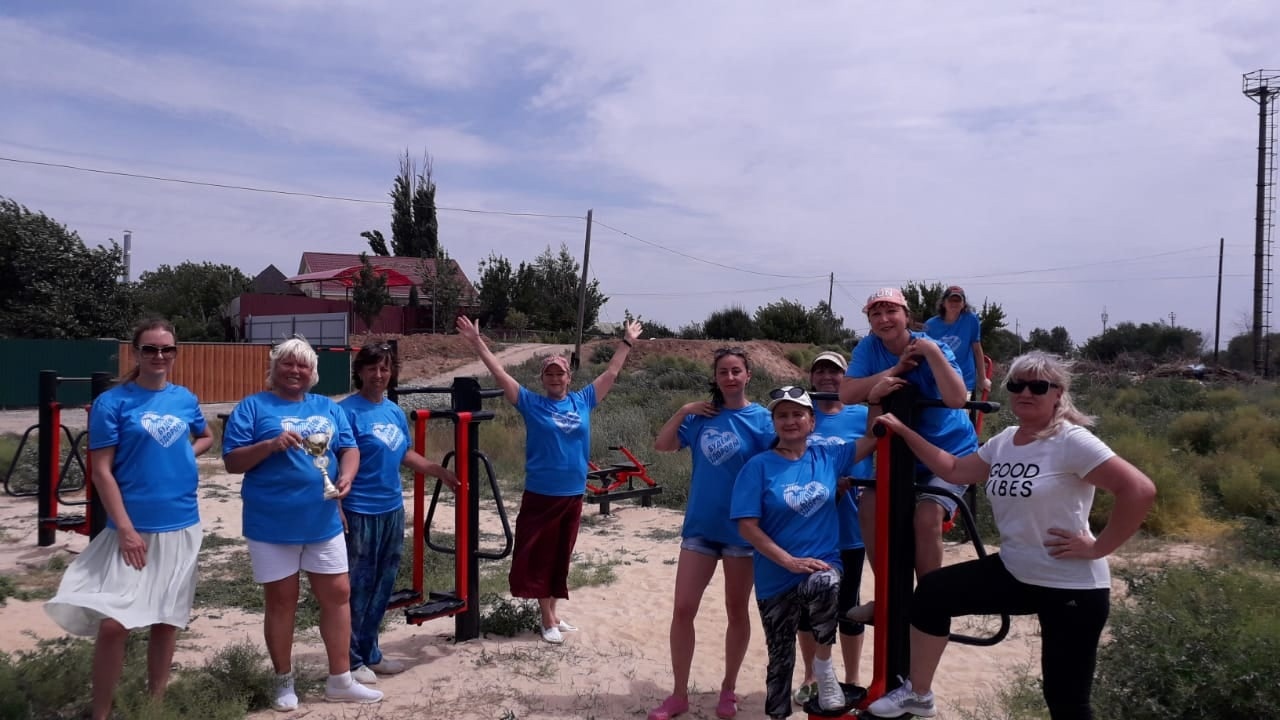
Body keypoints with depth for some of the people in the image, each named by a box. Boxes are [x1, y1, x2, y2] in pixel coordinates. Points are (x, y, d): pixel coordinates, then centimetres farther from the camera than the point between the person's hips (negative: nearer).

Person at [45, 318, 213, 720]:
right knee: (113, 623, -8)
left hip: (181, 527, 4)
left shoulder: (186, 399, 5)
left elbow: (206, 437, 25)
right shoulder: (112, 402, -7)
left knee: (167, 620, 12)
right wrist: (125, 529, -15)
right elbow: (101, 471, -9)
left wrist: (185, 455, 3)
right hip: (132, 529, -4)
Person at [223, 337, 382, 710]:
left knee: (338, 594, 7)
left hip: (323, 521, 4)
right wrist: (270, 445, -22)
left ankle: (340, 680, 20)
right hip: (272, 524, -4)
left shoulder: (328, 407, 11)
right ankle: (284, 682, 24)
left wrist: (346, 476, -12)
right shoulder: (253, 406, -1)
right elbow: (231, 461, -6)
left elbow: (349, 448, 8)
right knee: (281, 601, 7)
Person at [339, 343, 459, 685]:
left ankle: (370, 653, 28)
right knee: (356, 587, 2)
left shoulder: (395, 412, 9)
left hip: (392, 509, 7)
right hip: (359, 511, -7)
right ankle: (351, 660, 16)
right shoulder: (347, 410, -12)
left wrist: (440, 471, 18)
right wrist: (336, 506, -19)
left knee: (382, 585, 15)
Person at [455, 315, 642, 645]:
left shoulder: (583, 401, 5)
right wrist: (477, 342, -13)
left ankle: (552, 613, 28)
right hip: (540, 495, -3)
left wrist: (627, 342, 20)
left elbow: (611, 373, 14)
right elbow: (500, 375, -7)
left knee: (560, 558, 14)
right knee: (539, 558, 2)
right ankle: (548, 620, 14)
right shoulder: (532, 403, -3)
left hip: (573, 495, 3)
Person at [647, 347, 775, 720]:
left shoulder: (761, 420, -7)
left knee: (737, 611, 11)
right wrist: (683, 411, -8)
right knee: (683, 609, 2)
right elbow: (661, 445, 3)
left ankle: (728, 689, 29)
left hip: (741, 529, -2)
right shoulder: (702, 416, 2)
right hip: (700, 525, 3)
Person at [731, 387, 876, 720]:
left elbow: (873, 439, 2)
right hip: (776, 577, 0)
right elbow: (748, 526, -12)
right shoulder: (759, 466, -9)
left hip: (823, 563, 1)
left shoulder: (828, 456, 1)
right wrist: (790, 561, -20)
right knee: (780, 657, 10)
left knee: (824, 585, -36)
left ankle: (823, 665, -12)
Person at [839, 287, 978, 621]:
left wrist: (932, 352, -37)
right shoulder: (869, 347, -7)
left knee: (926, 516, -25)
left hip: (950, 450, -4)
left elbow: (957, 399, -34)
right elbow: (847, 393, -21)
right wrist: (896, 368, -24)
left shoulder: (932, 348, -19)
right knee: (870, 507, -11)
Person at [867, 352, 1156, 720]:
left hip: (1072, 587, -7)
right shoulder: (1004, 442, 6)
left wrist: (1098, 547, -19)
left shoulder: (1072, 442, -18)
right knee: (931, 592, 0)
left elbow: (1140, 490, -23)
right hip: (1014, 572, 7)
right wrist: (904, 431, 10)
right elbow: (954, 470, 14)